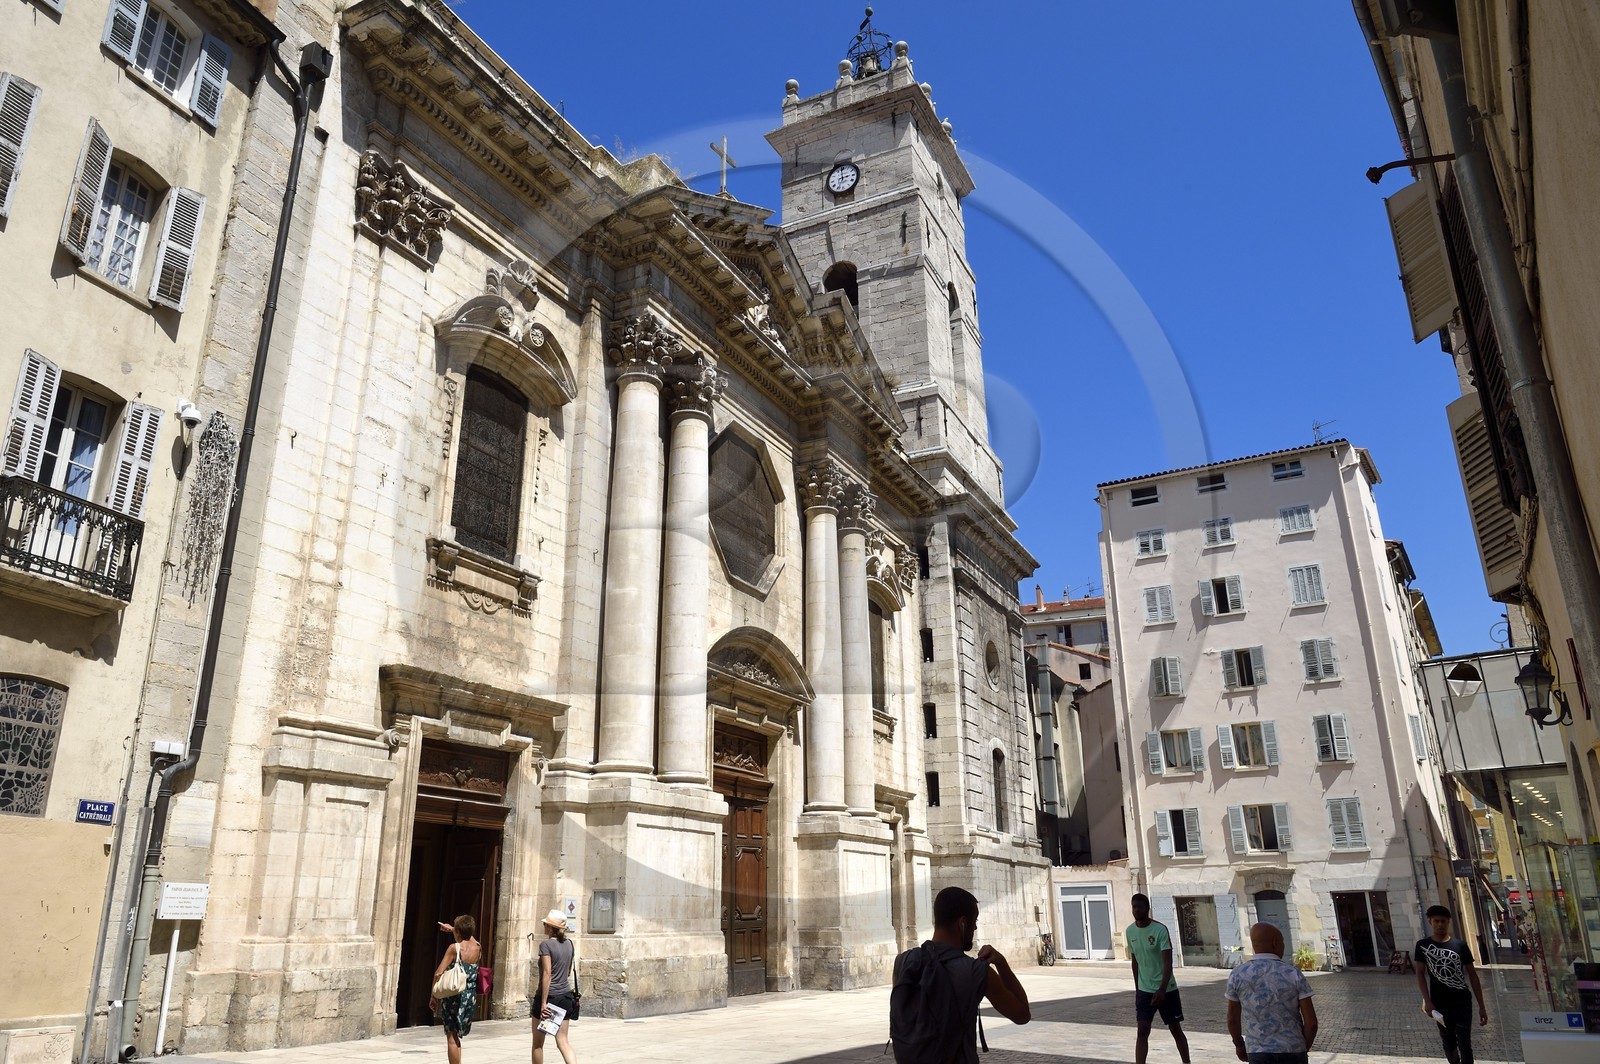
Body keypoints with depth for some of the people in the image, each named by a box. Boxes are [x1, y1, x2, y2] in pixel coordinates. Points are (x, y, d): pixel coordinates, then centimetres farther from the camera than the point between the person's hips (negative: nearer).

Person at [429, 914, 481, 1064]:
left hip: (454, 996, -5)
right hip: (471, 997, 5)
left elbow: (438, 973, -14)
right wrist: (451, 929, 36)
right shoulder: (478, 947, 3)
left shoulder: (454, 947, -11)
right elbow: (469, 937, 29)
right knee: (457, 1036, 21)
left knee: (452, 1037, 3)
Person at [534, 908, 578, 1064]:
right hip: (566, 997, 6)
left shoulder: (546, 945, -12)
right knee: (563, 1041, 4)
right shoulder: (569, 944, 7)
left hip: (549, 996, -6)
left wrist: (543, 1002, -18)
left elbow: (547, 974, -18)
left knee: (538, 1043, 12)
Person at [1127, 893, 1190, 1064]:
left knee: (1175, 1029, 10)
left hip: (1166, 989, -4)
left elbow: (1168, 963, -21)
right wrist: (1137, 988, 13)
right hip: (1144, 990, 4)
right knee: (1142, 1031, -4)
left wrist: (1162, 990, -30)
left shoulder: (1160, 929, -17)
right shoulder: (1130, 930, 0)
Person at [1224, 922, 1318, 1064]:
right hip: (1292, 1052, 0)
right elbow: (1311, 1022, -8)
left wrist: (1239, 1044, 21)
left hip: (1258, 1053, 0)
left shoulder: (1237, 975, -6)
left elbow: (1232, 1018, 4)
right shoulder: (1294, 974, -9)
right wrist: (1304, 1048, 9)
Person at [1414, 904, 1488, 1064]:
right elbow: (1420, 973, -1)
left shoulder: (1460, 945, -1)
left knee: (1464, 1044, -6)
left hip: (1462, 1001, -1)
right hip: (1440, 1003, 1)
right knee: (1448, 1045, 12)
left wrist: (1481, 1006, 1)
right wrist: (1427, 1001, -11)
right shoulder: (1423, 946, 0)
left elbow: (1472, 975, 3)